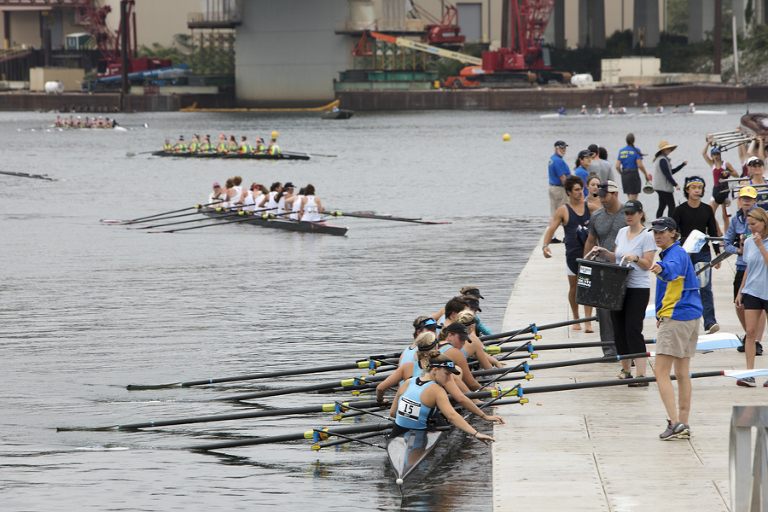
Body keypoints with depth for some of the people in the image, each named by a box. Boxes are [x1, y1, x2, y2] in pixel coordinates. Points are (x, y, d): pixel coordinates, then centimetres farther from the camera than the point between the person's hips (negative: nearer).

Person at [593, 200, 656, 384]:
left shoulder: (646, 236, -8)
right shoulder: (622, 232, 12)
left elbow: (647, 265, -12)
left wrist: (635, 258, -29)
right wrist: (605, 252, 4)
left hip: (638, 289, -7)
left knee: (633, 329, -13)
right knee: (619, 329, 8)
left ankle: (641, 375, -13)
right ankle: (625, 371, 20)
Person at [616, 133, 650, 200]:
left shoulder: (621, 151, 7)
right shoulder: (636, 150, -8)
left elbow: (617, 166, 3)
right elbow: (640, 165, -13)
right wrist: (646, 175, 0)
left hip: (624, 175, 5)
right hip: (634, 174, -5)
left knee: (630, 198, 16)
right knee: (633, 200, -4)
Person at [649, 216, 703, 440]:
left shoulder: (676, 253, -14)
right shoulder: (672, 253, 18)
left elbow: (673, 268, -40)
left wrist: (662, 268, -62)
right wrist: (662, 315, 30)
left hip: (676, 317, -10)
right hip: (689, 316, 10)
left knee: (661, 371, -12)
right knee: (682, 373, 12)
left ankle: (675, 422, -19)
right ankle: (683, 425, 15)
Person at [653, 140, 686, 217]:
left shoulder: (664, 159, 18)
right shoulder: (662, 160, -15)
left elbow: (672, 171, 21)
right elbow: (667, 174, -19)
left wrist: (683, 164, 18)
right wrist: (675, 185, -17)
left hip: (660, 188, 10)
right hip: (665, 188, -10)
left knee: (662, 206, 10)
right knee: (671, 206, -9)